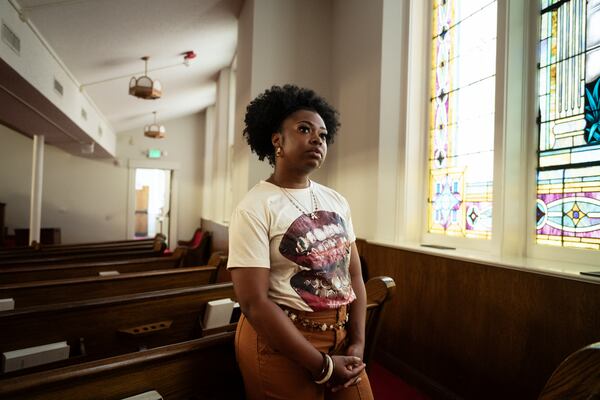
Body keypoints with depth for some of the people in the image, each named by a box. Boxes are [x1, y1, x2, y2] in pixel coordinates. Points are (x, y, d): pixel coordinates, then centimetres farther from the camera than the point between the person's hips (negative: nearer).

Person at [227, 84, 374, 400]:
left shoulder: (337, 201, 2)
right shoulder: (253, 209, -17)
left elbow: (353, 274, 5)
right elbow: (253, 303, -20)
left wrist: (357, 342, -4)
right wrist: (321, 365, -16)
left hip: (342, 334, 6)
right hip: (280, 341, -5)